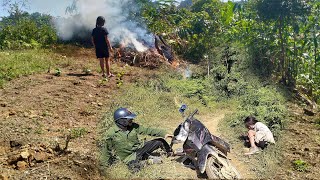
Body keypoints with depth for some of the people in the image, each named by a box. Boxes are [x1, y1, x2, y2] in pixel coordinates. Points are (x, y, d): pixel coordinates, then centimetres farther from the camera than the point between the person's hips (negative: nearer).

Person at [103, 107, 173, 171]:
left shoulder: (133, 126, -8)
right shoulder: (111, 133, -17)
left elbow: (147, 130, -6)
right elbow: (108, 149, -3)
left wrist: (163, 133, -11)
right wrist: (108, 163, 6)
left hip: (140, 148, 4)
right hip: (129, 156, -4)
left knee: (160, 141, -3)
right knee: (132, 165, -38)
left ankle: (171, 153, 25)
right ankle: (149, 160, -12)